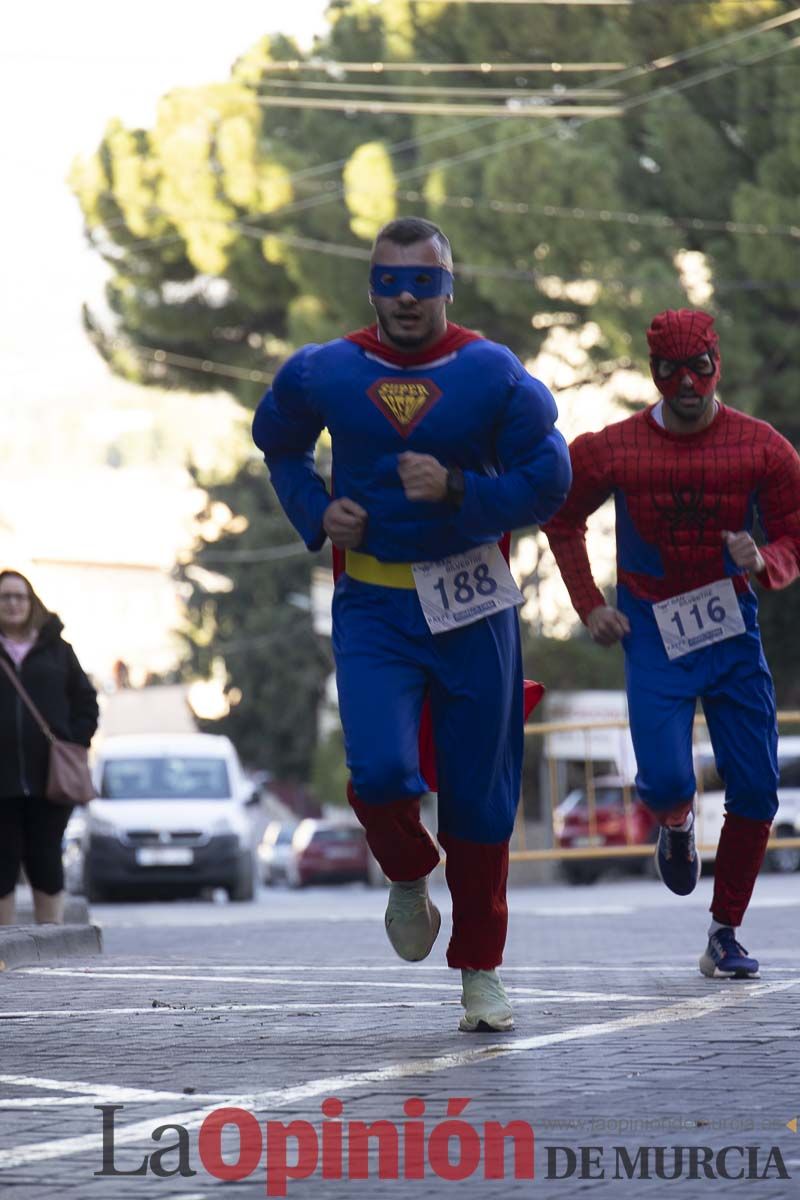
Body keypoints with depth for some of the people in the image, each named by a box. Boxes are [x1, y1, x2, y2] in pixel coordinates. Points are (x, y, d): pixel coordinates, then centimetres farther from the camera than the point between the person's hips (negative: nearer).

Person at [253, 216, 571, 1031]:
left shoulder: (493, 376, -6)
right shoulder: (323, 374, 0)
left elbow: (547, 482, -4)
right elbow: (279, 444, 20)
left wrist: (457, 491, -19)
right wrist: (316, 513, 2)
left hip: (472, 603, 0)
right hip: (371, 605, 0)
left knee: (479, 794, 5)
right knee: (381, 774, -19)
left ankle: (480, 971, 20)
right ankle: (408, 878, 16)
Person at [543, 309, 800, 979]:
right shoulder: (613, 451, -2)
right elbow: (563, 520, 14)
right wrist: (589, 605, 5)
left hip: (731, 627, 1)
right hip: (653, 632, -1)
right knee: (666, 781, -16)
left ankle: (725, 936, 14)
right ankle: (676, 820, 24)